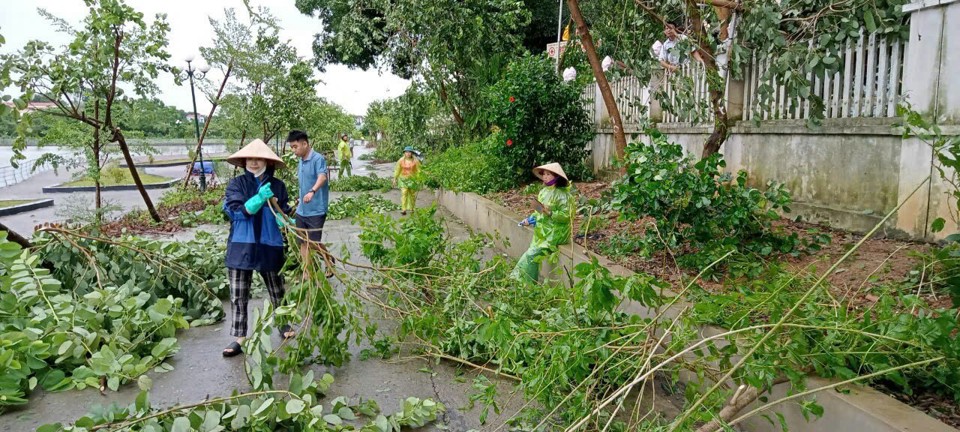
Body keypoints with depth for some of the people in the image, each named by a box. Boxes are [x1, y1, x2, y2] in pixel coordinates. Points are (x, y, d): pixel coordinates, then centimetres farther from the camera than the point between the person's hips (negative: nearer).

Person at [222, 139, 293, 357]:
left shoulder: (277, 186, 0)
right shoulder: (237, 184, -2)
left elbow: (282, 215, 3)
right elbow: (237, 211, -13)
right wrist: (260, 198, -27)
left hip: (270, 246, 0)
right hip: (241, 245, 0)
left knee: (277, 291, 16)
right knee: (238, 296, 5)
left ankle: (284, 324, 36)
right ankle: (239, 337, 16)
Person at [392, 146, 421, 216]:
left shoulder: (415, 161, -9)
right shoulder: (401, 160, -6)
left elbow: (419, 170, -4)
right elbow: (397, 170, 2)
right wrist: (395, 179, 3)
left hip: (412, 179, 0)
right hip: (403, 179, 0)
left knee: (412, 194, 9)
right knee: (404, 193, -13)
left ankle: (412, 208, 25)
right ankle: (403, 209, -16)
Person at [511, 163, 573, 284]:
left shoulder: (562, 194, -13)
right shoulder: (544, 192, 9)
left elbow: (566, 215, -18)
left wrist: (550, 213, -29)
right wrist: (531, 219, 2)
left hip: (554, 234, -7)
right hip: (541, 232, 7)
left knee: (530, 255, -13)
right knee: (532, 256, -3)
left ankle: (525, 284, -2)